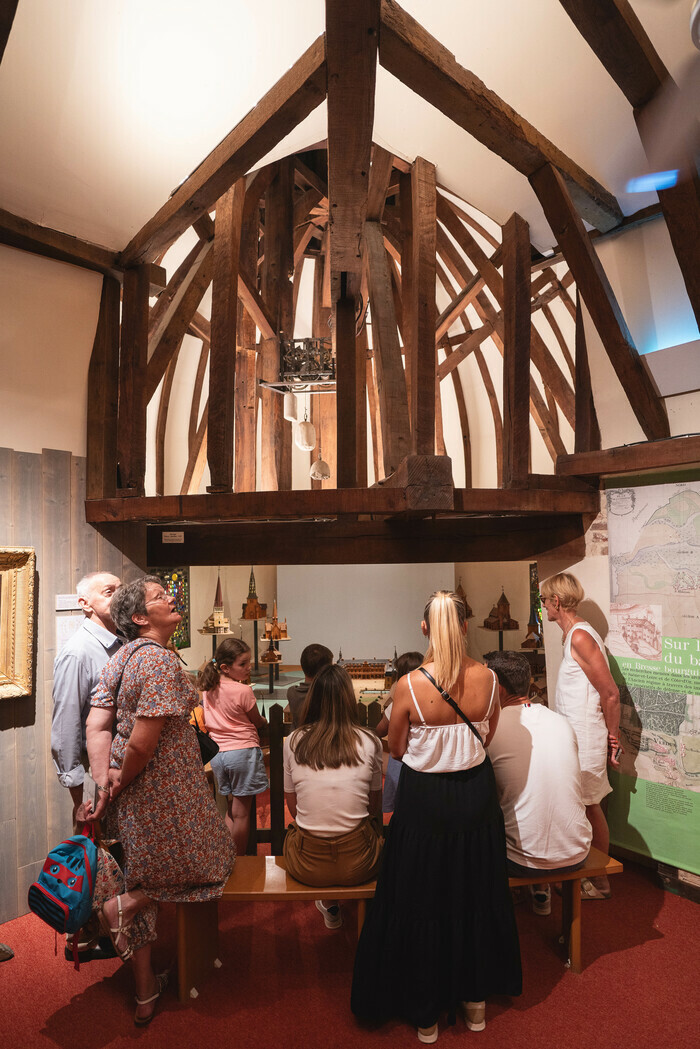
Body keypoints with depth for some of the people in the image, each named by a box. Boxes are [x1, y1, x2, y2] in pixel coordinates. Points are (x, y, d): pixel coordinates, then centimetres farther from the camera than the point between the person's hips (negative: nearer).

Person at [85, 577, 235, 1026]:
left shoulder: (122, 656, 6)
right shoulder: (161, 660, -22)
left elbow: (97, 724, 2)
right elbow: (143, 742, -24)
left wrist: (103, 778, -3)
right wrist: (117, 788, -10)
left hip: (133, 789, 9)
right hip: (164, 788, -9)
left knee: (146, 878, 21)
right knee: (206, 866, 15)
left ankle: (145, 992, 35)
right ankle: (117, 908, 10)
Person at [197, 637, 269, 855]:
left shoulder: (208, 688, 3)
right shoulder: (243, 691, -16)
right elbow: (257, 721, -2)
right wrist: (265, 722, 19)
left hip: (217, 753, 7)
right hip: (243, 751, -7)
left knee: (230, 810, 19)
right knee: (241, 813, 4)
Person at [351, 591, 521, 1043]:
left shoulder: (409, 686, -23)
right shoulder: (488, 678, -15)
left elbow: (396, 749, -7)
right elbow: (487, 737, 2)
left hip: (425, 801, -2)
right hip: (476, 796, 3)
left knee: (421, 902, 19)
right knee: (475, 896, 25)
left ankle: (426, 1011, 37)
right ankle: (475, 998, 45)